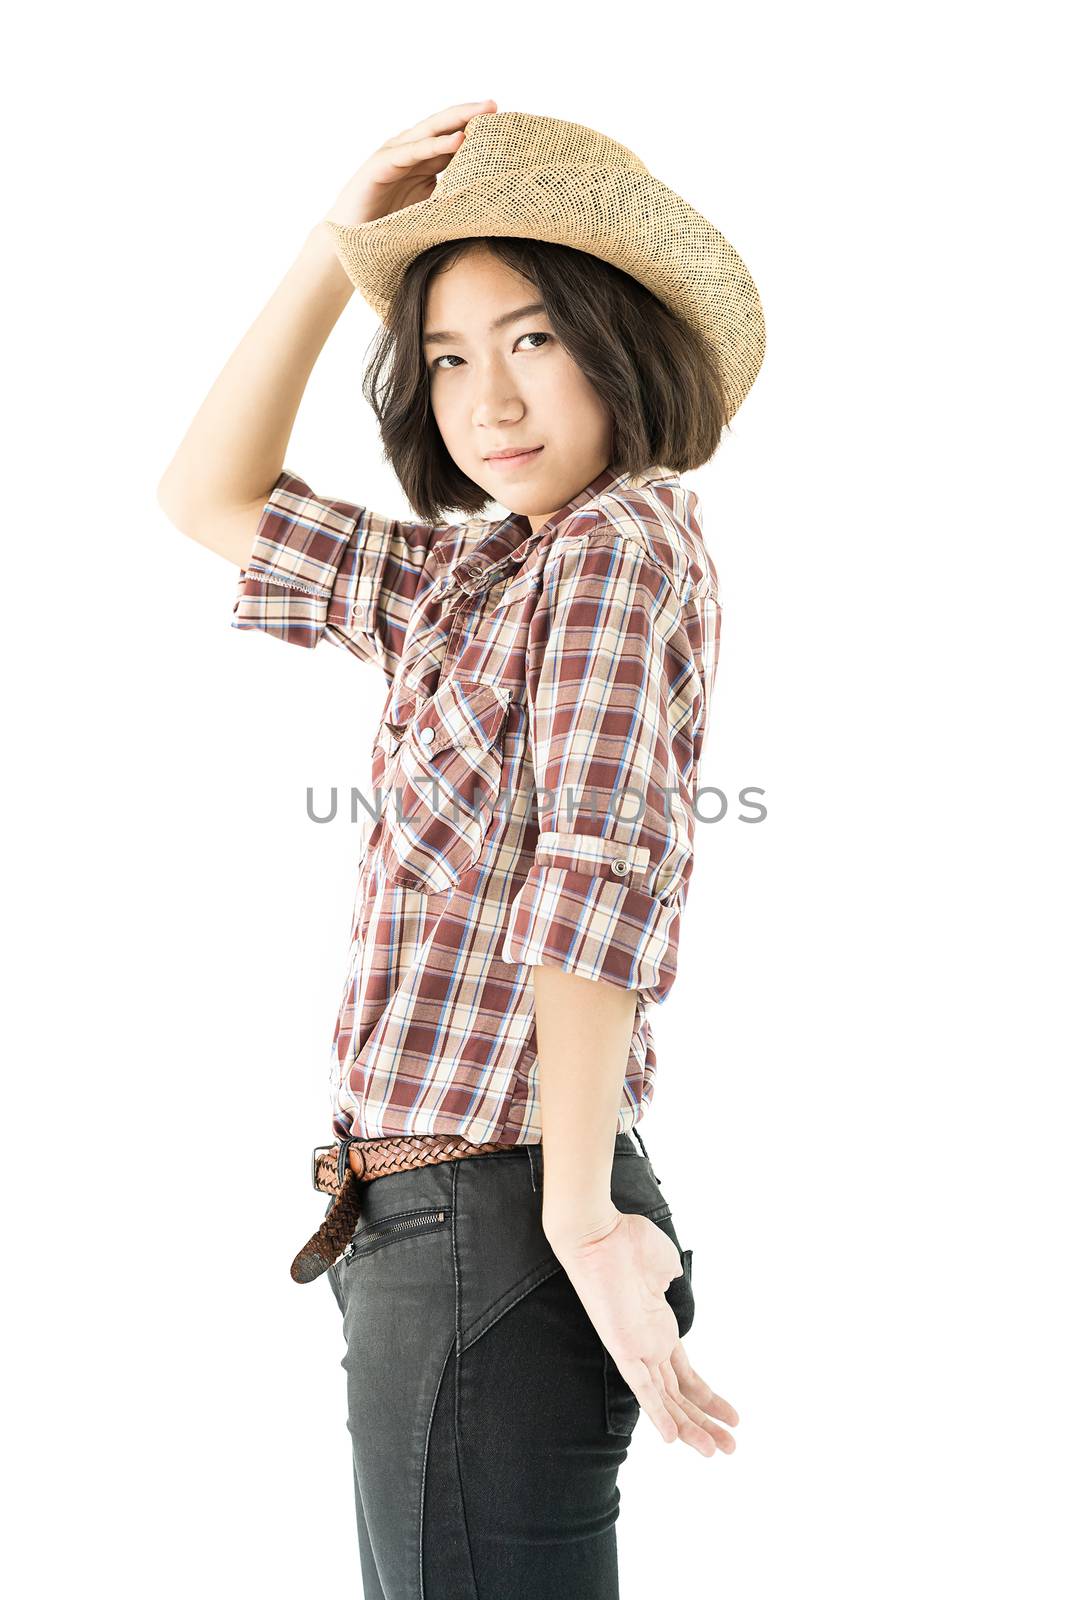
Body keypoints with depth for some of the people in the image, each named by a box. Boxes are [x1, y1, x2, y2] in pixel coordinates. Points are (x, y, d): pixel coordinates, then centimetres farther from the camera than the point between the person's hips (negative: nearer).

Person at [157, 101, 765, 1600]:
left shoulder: (621, 545, -11)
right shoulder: (480, 576, 15)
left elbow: (603, 863, -23)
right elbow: (213, 498, 21)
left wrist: (578, 1209, -26)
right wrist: (338, 247, 13)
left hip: (486, 1225, -9)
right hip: (434, 1233, 9)